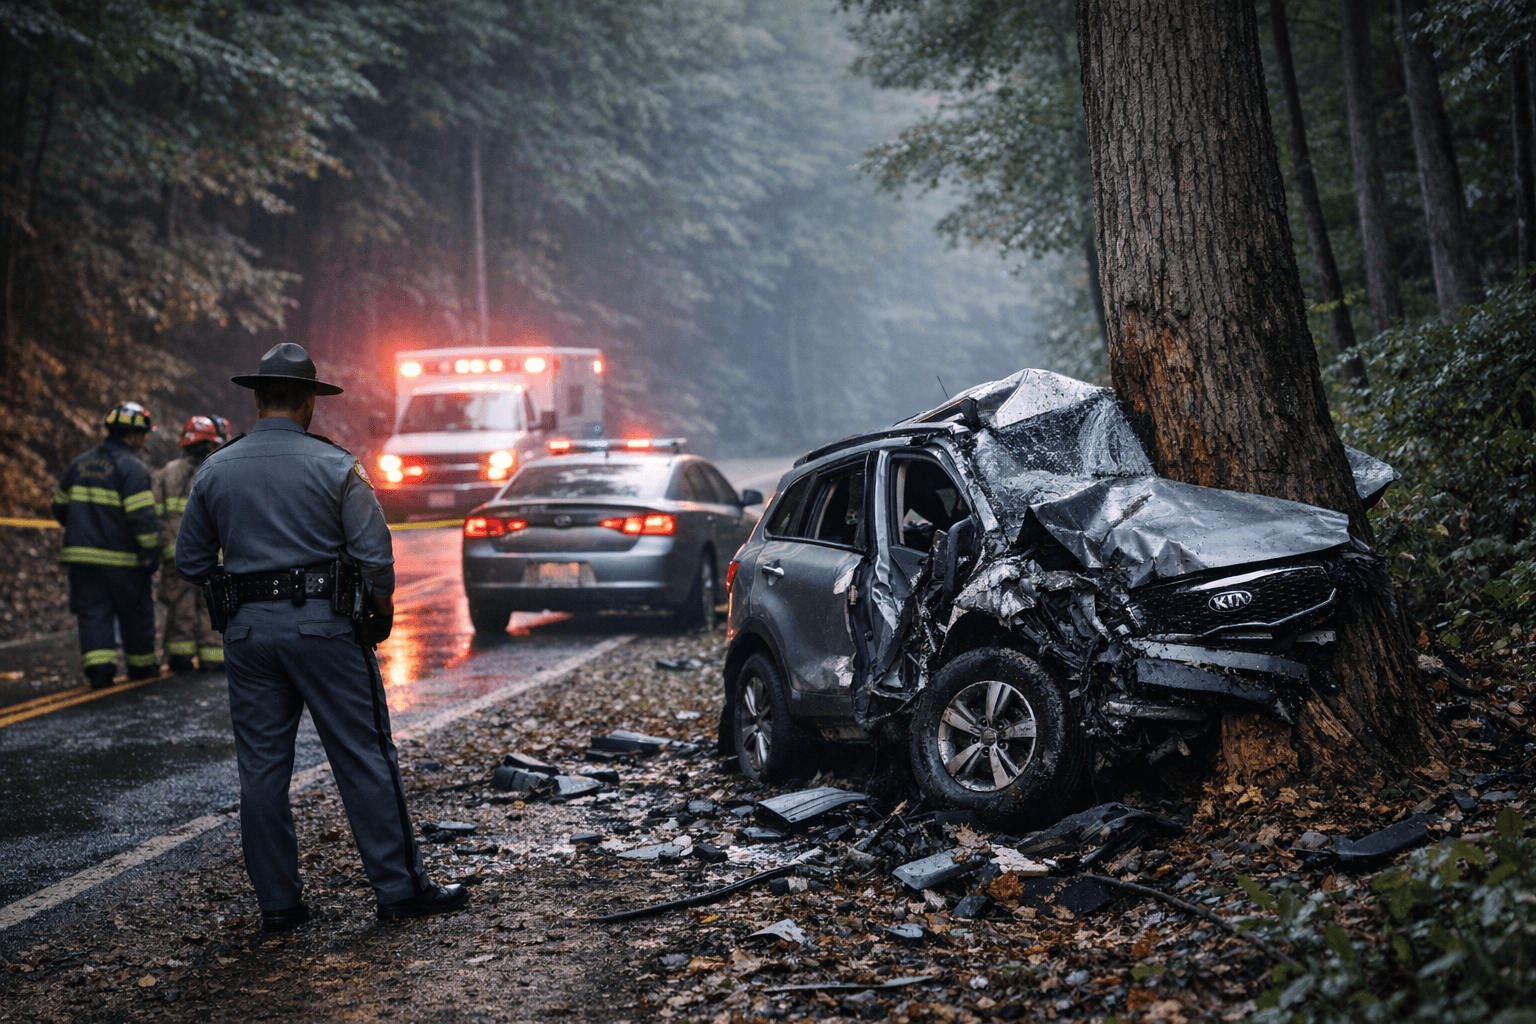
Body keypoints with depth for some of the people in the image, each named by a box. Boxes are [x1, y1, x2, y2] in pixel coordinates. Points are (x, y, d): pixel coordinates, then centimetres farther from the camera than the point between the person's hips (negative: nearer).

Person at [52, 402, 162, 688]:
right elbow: (142, 517, -20)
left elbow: (60, 507, 17)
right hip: (122, 558, -5)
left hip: (83, 555, 5)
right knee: (135, 611, 11)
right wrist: (151, 553, -12)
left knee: (93, 611, 4)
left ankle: (99, 666, -8)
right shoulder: (132, 468, -13)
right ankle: (141, 663, 23)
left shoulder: (79, 464, 9)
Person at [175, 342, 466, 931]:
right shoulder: (335, 466, -5)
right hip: (325, 625, -3)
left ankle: (278, 903, 12)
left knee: (261, 768, 8)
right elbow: (375, 555, -9)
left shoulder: (214, 471, 5)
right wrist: (383, 611, 7)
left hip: (248, 631, 3)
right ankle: (399, 888, 7)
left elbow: (190, 563, 10)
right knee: (364, 759, 3)